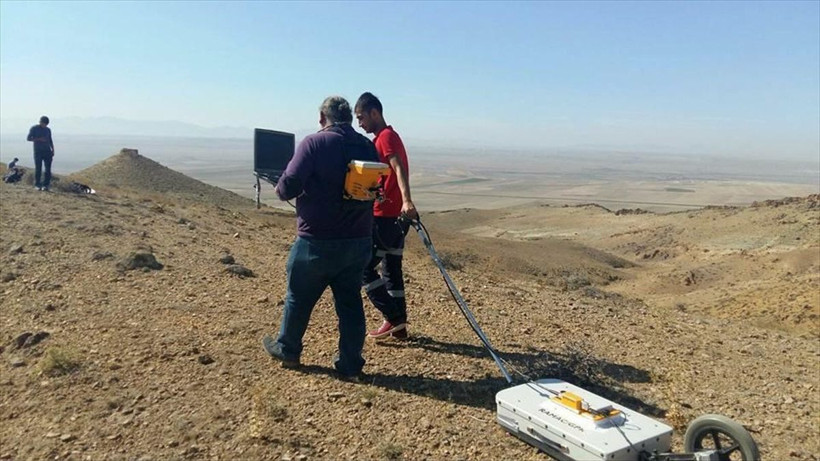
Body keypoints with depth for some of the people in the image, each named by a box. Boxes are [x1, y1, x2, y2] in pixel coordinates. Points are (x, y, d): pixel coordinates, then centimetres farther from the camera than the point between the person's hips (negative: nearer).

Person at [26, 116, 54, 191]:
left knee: (48, 168, -6)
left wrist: (53, 150, 6)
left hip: (47, 151, 3)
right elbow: (28, 138, -6)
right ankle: (37, 185, 4)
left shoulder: (48, 130, 13)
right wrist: (39, 139, -18)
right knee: (38, 168, -4)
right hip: (38, 151, -3)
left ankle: (46, 185, -3)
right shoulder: (34, 128, 1)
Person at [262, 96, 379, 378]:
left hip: (317, 242, -4)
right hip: (358, 242, 5)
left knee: (299, 298, 16)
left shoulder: (314, 143, -12)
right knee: (350, 303, 12)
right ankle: (351, 365, 17)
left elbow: (288, 187, -16)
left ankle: (287, 350, 34)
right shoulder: (368, 147, 5)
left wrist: (280, 189, 6)